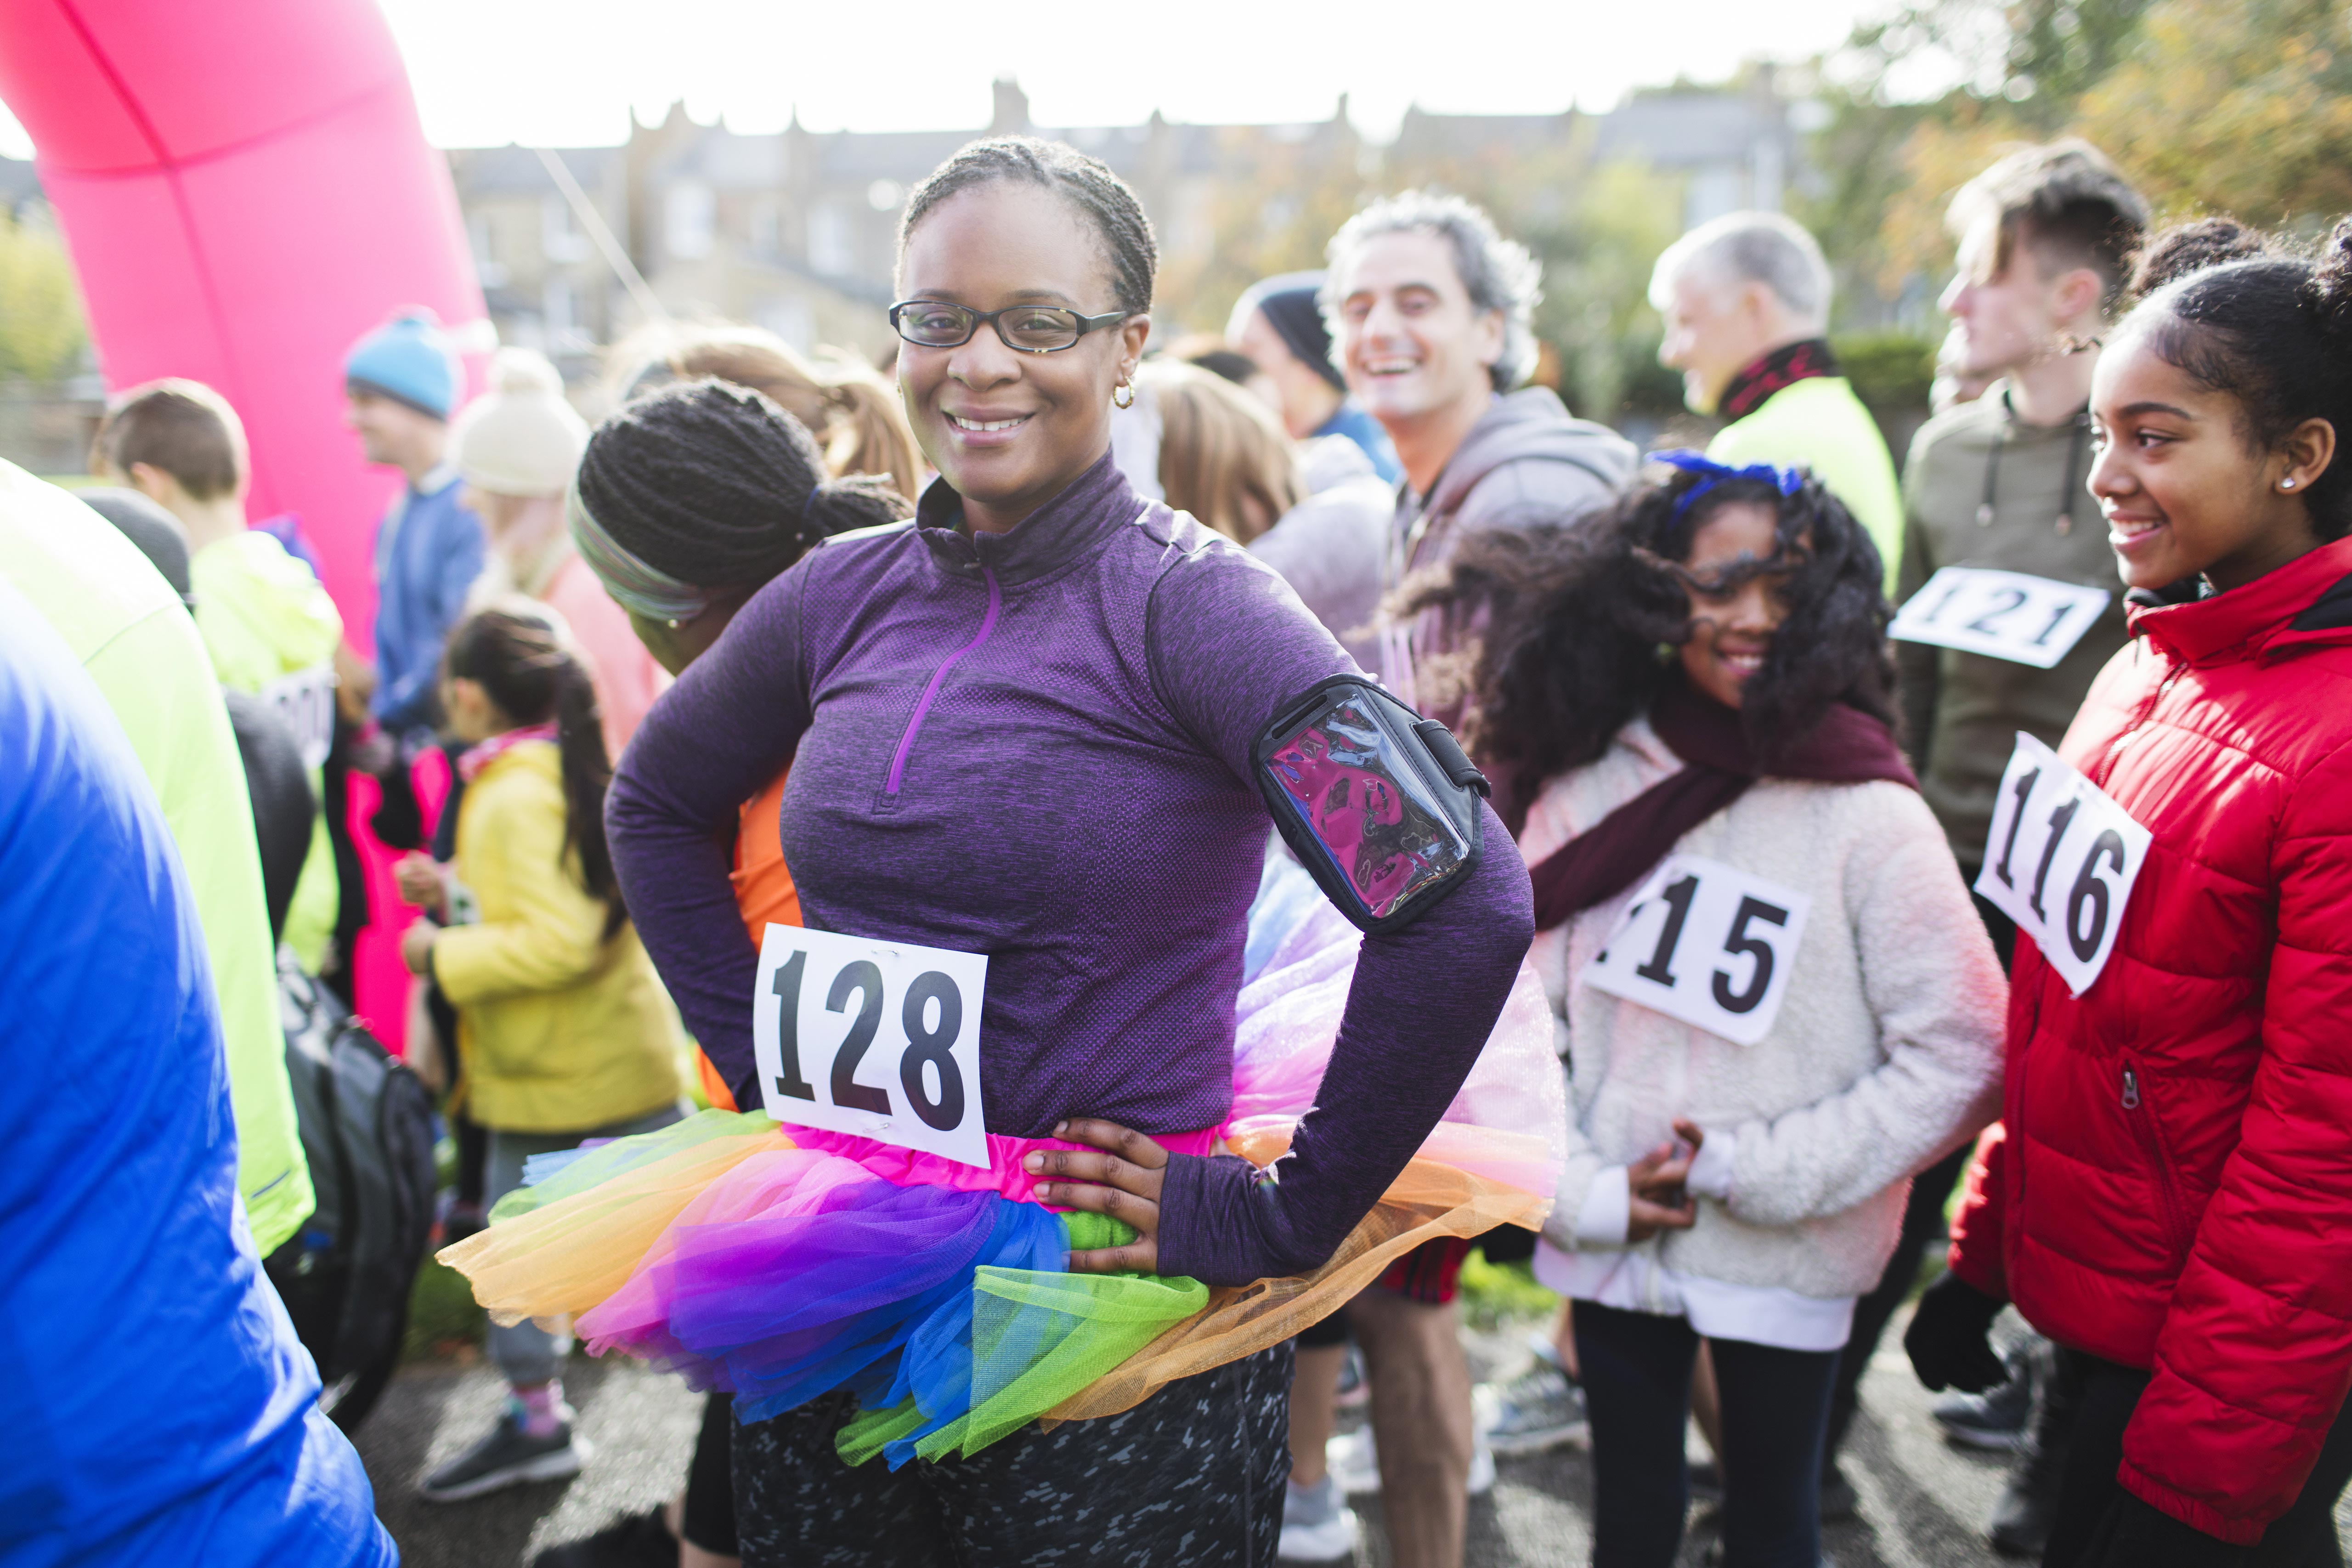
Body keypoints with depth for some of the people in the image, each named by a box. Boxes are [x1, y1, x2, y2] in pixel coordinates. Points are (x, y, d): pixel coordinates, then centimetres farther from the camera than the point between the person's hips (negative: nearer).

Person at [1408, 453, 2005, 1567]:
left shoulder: (1868, 816, -14)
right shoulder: (1588, 784, -5)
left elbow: (1963, 1055, -13)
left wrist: (1765, 1171, -14)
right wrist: (1579, 1191, -8)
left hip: (1785, 1264, -2)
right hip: (1610, 1244, 3)